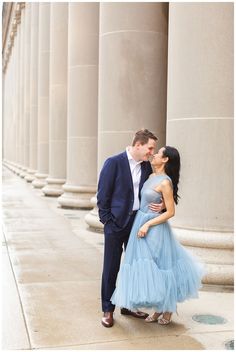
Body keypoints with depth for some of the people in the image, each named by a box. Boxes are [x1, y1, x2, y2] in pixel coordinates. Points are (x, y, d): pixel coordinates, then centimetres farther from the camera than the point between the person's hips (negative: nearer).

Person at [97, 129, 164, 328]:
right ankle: (108, 310, 18)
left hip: (138, 222, 6)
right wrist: (107, 220, -10)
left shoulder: (146, 166, 6)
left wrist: (160, 205, -6)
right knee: (111, 268, 5)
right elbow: (103, 194, -9)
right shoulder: (114, 163, -11)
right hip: (116, 222, -5)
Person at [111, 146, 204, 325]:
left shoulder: (165, 182, -16)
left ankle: (168, 310, 21)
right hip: (142, 225, 8)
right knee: (150, 268, 12)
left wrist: (147, 225, -18)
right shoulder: (152, 177, 8)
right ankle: (158, 309, 25)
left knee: (159, 268, 2)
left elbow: (170, 212, -16)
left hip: (155, 229, -8)